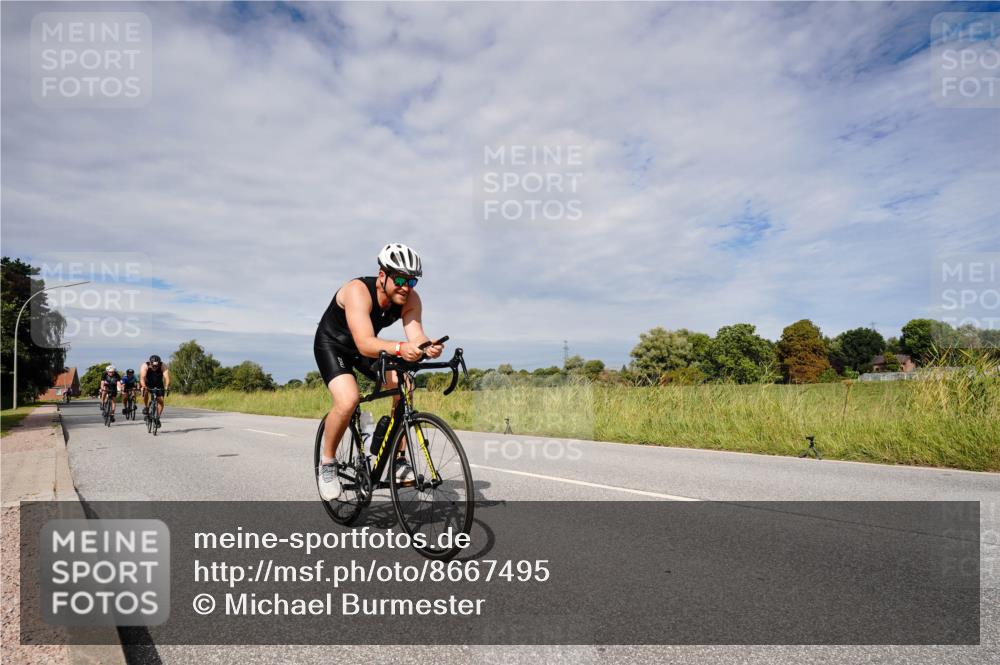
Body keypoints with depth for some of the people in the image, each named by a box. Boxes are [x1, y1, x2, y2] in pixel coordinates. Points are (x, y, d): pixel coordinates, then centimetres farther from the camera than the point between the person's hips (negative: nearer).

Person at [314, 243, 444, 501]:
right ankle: (327, 462, -2)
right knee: (348, 400, -29)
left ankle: (398, 461, -3)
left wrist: (428, 347, -53)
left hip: (367, 346, 5)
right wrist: (399, 348, -64)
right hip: (332, 344, -5)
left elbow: (415, 335, -30)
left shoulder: (410, 299, -19)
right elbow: (365, 344, -46)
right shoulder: (358, 291, -35)